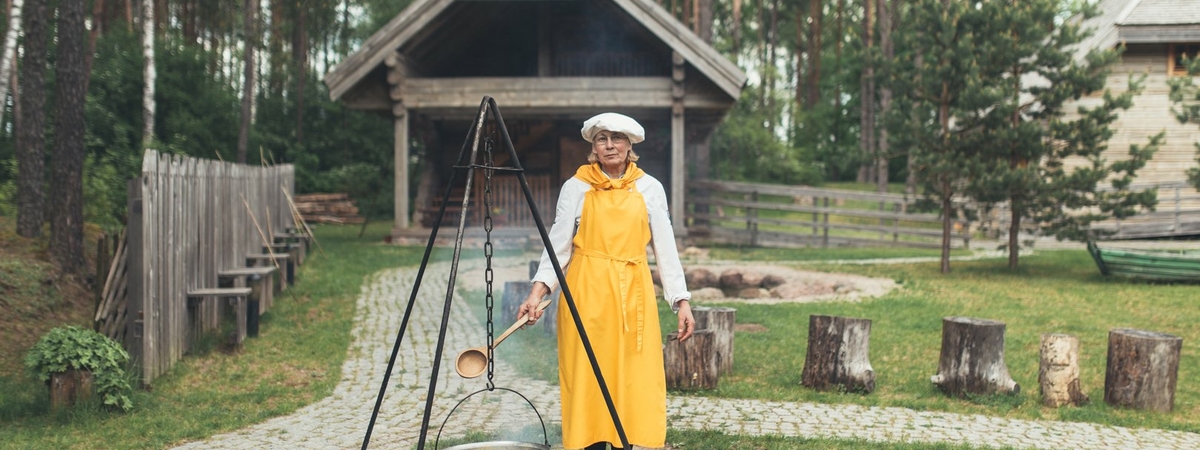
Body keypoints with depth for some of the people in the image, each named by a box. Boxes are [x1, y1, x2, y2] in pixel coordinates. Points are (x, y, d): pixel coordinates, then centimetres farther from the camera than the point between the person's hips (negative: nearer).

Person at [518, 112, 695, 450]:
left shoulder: (649, 188, 7)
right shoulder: (576, 188, 3)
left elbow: (665, 248, 8)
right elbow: (558, 245, 1)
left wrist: (681, 300, 1)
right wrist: (538, 291, -12)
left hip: (633, 295, 1)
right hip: (586, 295, -1)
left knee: (635, 382, -3)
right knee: (588, 381, -1)